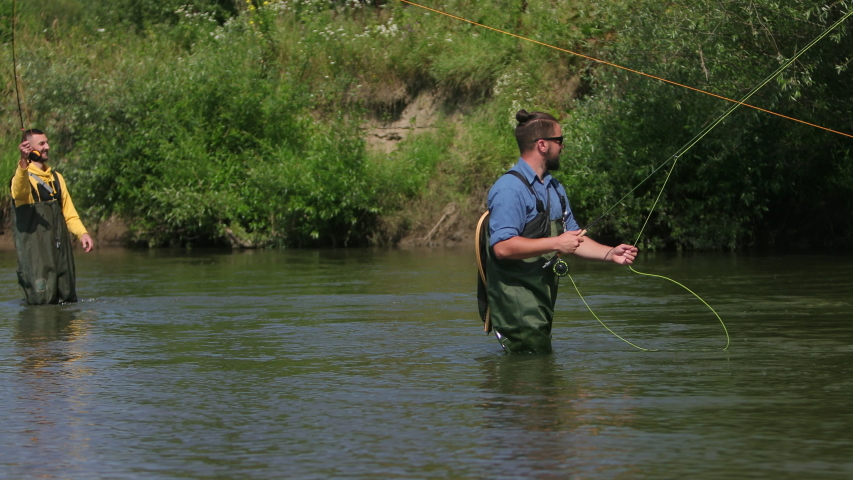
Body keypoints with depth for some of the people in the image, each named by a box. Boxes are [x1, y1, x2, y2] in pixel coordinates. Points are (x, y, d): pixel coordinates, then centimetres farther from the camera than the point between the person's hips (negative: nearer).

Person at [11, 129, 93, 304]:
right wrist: (23, 163, -49)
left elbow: (69, 213, 19)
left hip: (60, 249, 6)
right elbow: (19, 191, -31)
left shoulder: (57, 178, 18)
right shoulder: (22, 177, -5)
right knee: (41, 300, -11)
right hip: (35, 252, -6)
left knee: (68, 299, 5)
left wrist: (82, 233, 0)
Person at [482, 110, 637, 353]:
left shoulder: (554, 188, 18)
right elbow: (502, 247, -25)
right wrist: (556, 244, -21)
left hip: (542, 299, 10)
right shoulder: (510, 189, -15)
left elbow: (572, 239, 23)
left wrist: (610, 253, 8)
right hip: (516, 303, -10)